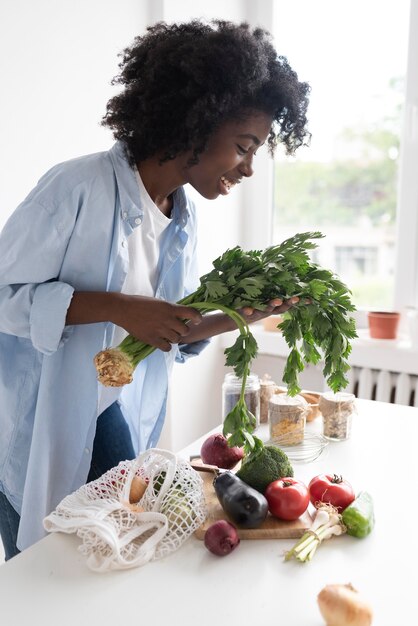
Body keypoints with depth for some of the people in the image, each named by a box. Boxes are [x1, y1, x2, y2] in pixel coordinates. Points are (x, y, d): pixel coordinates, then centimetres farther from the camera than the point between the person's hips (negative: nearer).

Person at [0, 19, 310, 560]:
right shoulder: (81, 187, -20)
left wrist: (238, 316, -8)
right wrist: (115, 306, -28)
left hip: (118, 428, 6)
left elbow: (173, 336, 8)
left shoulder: (183, 218, 3)